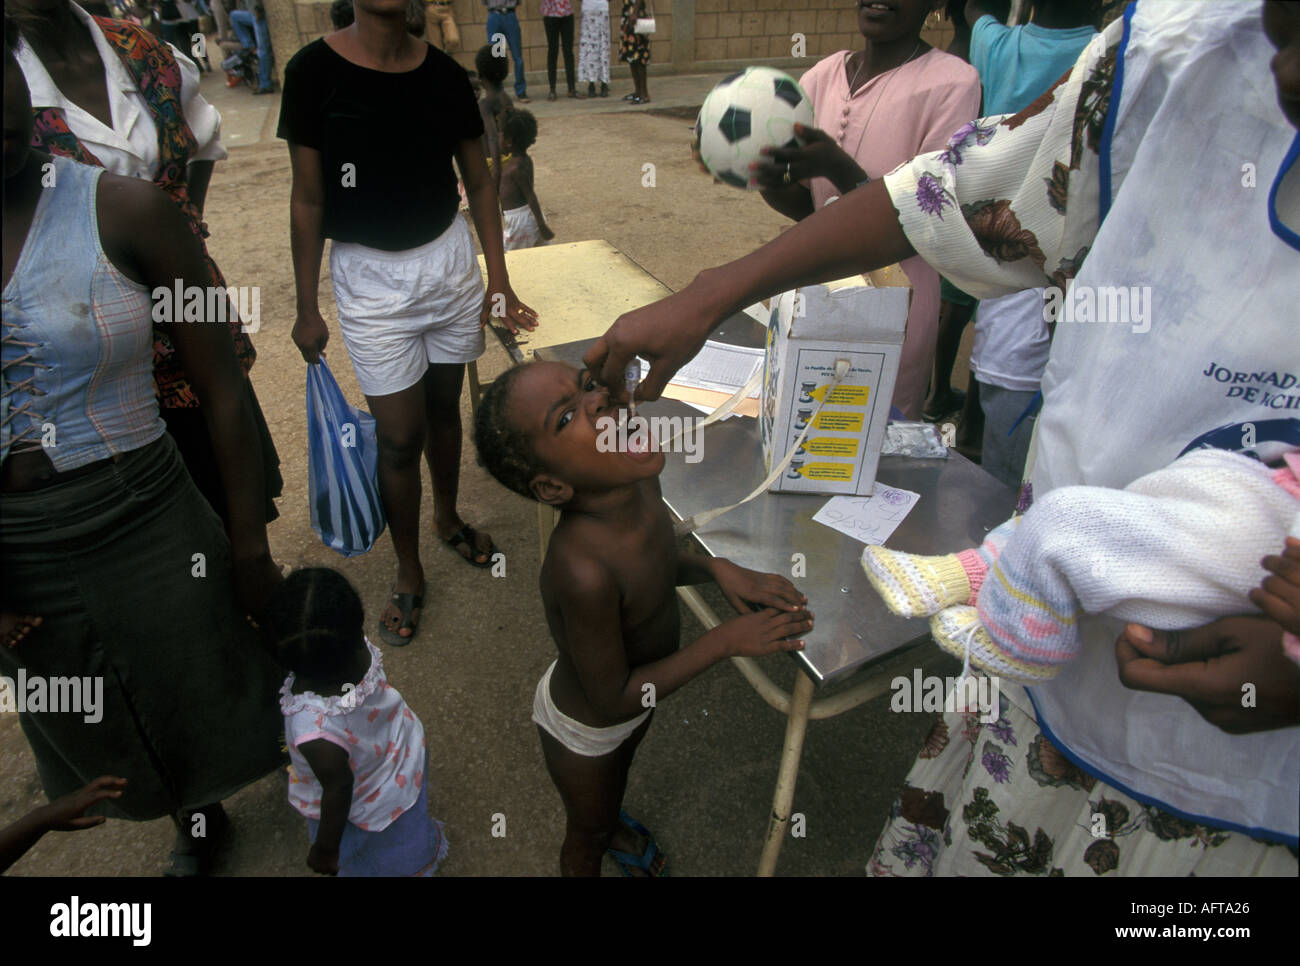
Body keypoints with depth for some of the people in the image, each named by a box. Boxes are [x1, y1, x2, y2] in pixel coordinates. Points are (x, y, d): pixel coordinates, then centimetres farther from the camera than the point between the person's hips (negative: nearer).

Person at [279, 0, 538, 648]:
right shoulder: (314, 71, -9)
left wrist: (499, 280, 3)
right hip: (369, 278, -3)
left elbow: (478, 183, 7)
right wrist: (307, 310, -4)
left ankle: (447, 518, 43)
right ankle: (409, 575, 21)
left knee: (444, 406, 17)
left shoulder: (445, 74, -1)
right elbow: (308, 201, -6)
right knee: (399, 436, 1)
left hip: (449, 260, 3)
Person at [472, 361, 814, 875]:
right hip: (585, 729, -7)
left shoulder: (637, 481, -23)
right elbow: (613, 700, -30)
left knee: (620, 771, 39)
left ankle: (613, 824, 71)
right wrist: (727, 640, -28)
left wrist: (716, 567, -18)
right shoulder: (582, 570, -45)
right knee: (587, 833, 27)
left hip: (637, 686, 7)